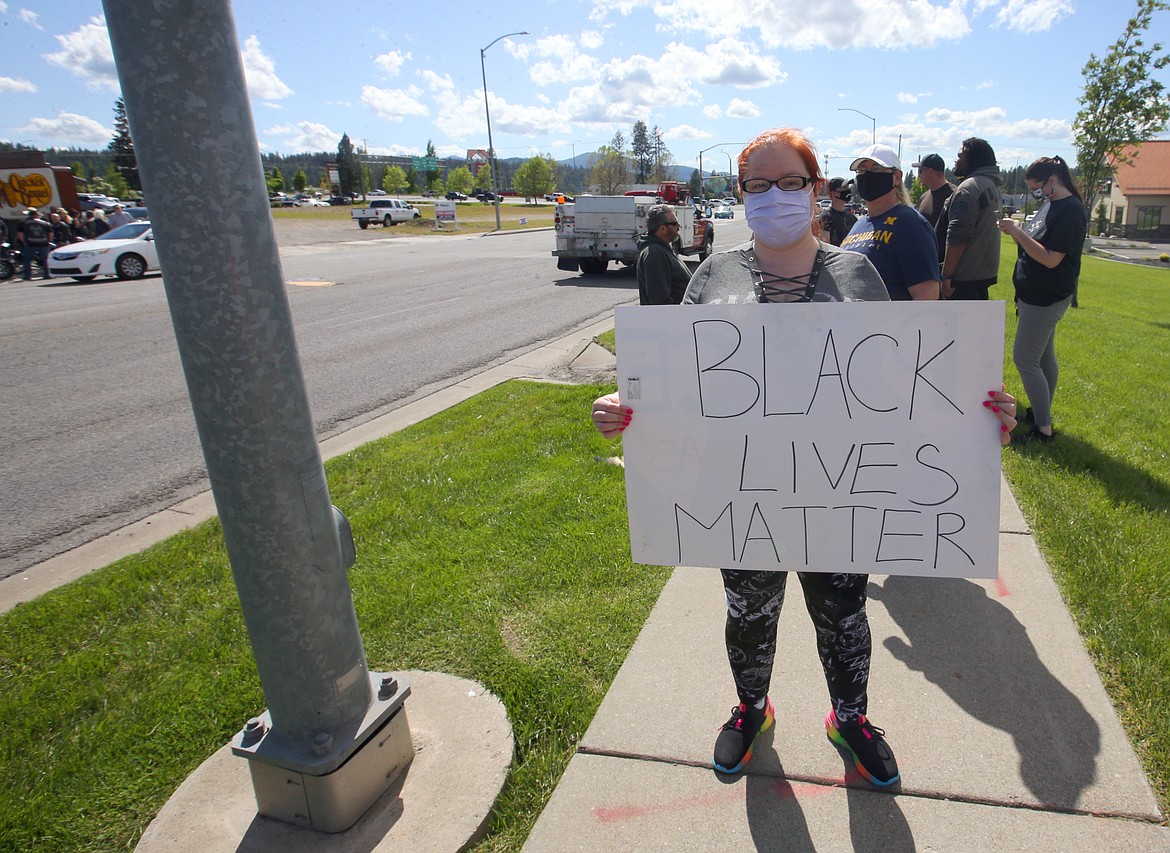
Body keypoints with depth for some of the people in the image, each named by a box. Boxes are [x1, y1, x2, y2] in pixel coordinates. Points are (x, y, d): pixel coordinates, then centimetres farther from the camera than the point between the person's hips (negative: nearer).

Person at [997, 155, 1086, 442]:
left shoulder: (1070, 210, -18)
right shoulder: (1051, 204, 10)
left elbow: (1051, 259, -23)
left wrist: (1017, 232, -23)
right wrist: (1016, 232, 2)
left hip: (1046, 297, -10)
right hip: (1038, 295, 10)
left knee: (1025, 360, -8)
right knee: (1043, 357, 17)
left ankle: (1043, 428, -1)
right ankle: (1041, 413, 29)